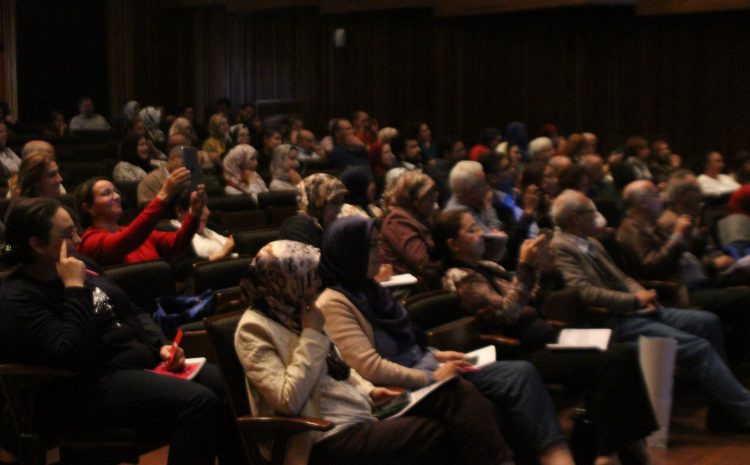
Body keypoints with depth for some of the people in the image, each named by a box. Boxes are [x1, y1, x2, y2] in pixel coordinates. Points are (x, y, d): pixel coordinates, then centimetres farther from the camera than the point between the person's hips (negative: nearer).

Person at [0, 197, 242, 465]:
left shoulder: (83, 266, 12)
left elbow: (132, 312, 22)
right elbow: (74, 357, -26)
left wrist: (161, 346, 4)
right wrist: (74, 288, -22)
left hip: (142, 360, 9)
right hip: (91, 386, -9)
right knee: (199, 403, -28)